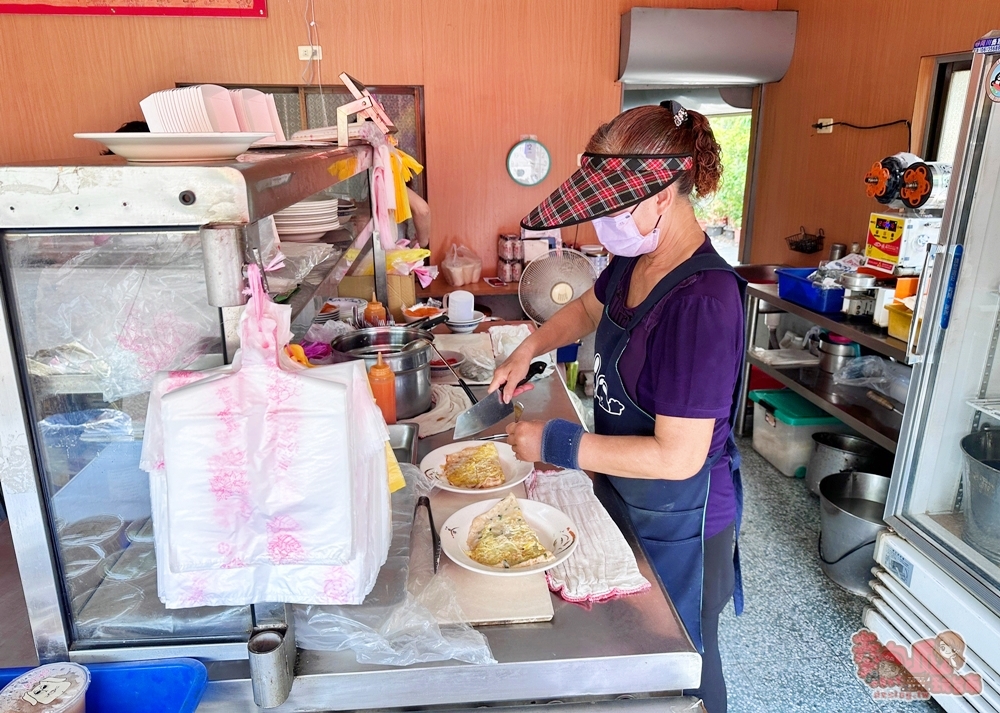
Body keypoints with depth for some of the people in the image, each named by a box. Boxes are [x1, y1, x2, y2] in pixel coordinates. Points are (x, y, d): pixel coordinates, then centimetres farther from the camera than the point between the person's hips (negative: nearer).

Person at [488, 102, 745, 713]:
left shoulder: (703, 301, -33)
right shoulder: (637, 257, -6)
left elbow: (677, 457, -31)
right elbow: (590, 308, 17)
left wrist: (555, 443, -25)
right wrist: (529, 349, 1)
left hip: (678, 515, -8)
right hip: (624, 489, 8)